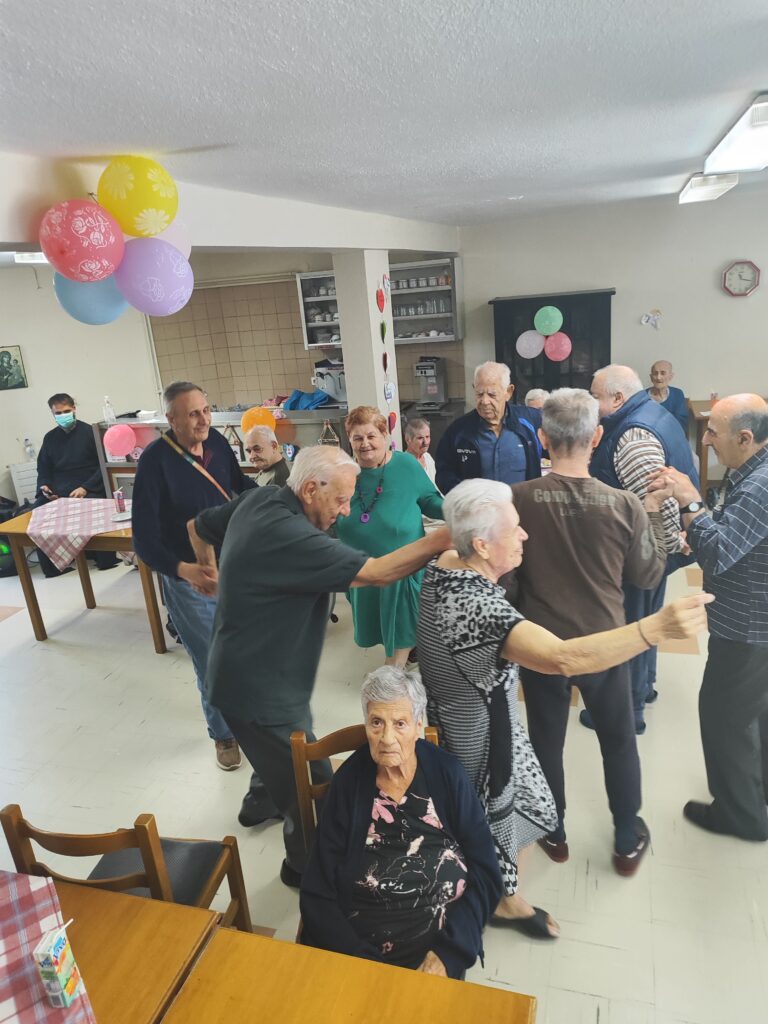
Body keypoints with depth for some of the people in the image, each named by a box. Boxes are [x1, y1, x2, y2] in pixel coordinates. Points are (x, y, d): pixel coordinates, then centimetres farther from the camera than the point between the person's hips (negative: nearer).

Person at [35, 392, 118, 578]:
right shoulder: (50, 437, 15)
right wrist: (45, 486, -1)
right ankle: (50, 567, -4)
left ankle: (106, 560, -14)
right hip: (57, 493, 5)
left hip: (89, 491, -4)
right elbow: (43, 469, 21)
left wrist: (85, 488, -17)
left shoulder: (90, 432, -1)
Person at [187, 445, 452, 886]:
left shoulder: (257, 500, -3)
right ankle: (307, 865, 31)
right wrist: (441, 540, -28)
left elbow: (198, 526, 14)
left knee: (280, 752, 33)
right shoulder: (287, 535, -32)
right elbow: (375, 572, -33)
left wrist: (211, 568, 29)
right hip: (260, 688, -10)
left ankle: (262, 802, 58)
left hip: (252, 670, 10)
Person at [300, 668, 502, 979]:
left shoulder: (447, 774, -5)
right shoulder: (348, 784, -6)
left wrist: (449, 953, -12)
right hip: (359, 950, 0)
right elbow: (317, 896, -4)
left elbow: (485, 875, -3)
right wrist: (364, 967, -14)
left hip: (437, 953, 0)